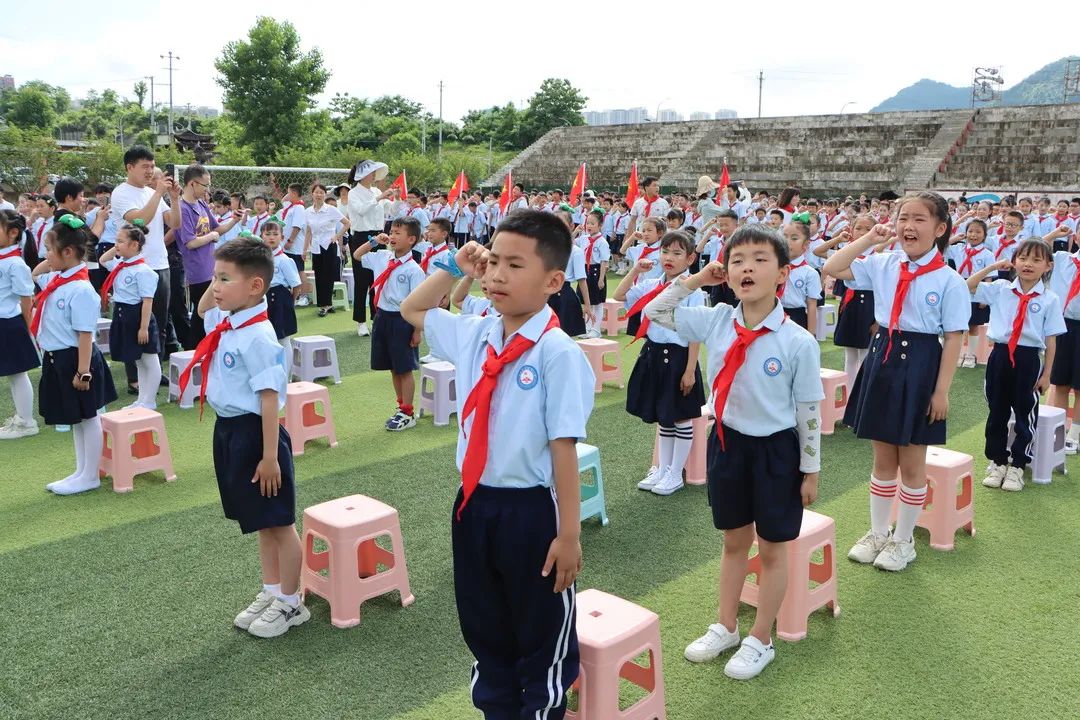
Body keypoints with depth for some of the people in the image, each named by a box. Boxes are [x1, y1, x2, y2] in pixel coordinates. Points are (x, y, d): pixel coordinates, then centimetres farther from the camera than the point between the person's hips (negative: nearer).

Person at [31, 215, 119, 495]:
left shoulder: (81, 290, -22)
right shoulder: (55, 279, 5)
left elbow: (85, 335, -23)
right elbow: (33, 276, 28)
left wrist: (83, 372, -23)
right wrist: (48, 262, 10)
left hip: (75, 360, -9)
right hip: (57, 359, 10)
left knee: (87, 418, 5)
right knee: (75, 419, 18)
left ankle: (90, 477, 16)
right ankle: (81, 472, 30)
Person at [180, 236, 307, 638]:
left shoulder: (258, 336, -23)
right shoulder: (225, 323, 4)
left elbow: (270, 398, -24)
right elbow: (202, 309, 29)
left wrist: (270, 456, -23)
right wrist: (219, 280, 10)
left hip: (254, 432, -9)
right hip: (228, 430, 9)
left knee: (279, 523, 7)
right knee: (261, 523, 21)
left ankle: (290, 603, 22)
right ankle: (271, 592, 36)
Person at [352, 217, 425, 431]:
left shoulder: (413, 269, -16)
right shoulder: (382, 258, 3)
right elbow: (357, 256, 20)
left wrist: (417, 331, -15)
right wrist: (373, 242, 5)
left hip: (401, 319, -7)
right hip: (382, 316, 7)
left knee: (404, 369, 4)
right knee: (393, 368, 16)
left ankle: (407, 414, 16)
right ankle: (401, 407, 30)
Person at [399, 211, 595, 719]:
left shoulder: (557, 352, -19)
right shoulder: (474, 335, 1)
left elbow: (563, 448, -19)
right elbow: (412, 311, 21)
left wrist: (569, 534, -16)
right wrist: (454, 270, 7)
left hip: (530, 511, -6)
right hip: (474, 503, 7)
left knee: (542, 641, 14)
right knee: (484, 632, 22)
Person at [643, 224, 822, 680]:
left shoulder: (798, 342, -18)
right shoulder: (716, 322, -7)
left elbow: (809, 411, -10)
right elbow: (653, 314, 2)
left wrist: (810, 471, -5)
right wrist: (695, 279, -6)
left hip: (776, 449, -4)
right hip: (727, 442, 4)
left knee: (772, 548, 13)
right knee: (733, 541, 21)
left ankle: (760, 640, 31)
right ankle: (725, 628, 39)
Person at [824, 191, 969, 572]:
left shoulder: (949, 280, -10)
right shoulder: (884, 264, 1)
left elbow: (953, 340, -9)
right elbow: (832, 269, 2)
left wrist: (941, 391, -12)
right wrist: (869, 238, -4)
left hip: (920, 366, -4)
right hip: (882, 359, 4)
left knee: (912, 463, 9)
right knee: (883, 459, 15)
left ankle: (903, 540, 25)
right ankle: (877, 533, 30)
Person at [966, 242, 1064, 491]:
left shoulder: (1050, 300, -4)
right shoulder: (1000, 289, 2)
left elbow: (1051, 339, -3)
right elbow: (968, 287, 4)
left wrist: (1046, 374, -4)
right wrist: (992, 267, -3)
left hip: (1028, 359, -2)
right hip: (1000, 355, 2)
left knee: (1025, 414, 8)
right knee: (997, 411, 11)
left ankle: (1016, 466, 22)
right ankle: (997, 461, 26)